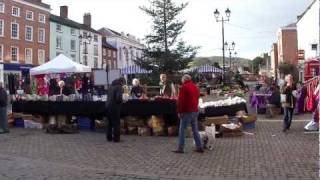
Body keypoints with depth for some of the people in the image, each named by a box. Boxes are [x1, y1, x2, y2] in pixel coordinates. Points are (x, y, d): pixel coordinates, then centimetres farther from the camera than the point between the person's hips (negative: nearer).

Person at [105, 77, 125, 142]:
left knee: (109, 122, 16)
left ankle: (109, 137, 22)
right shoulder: (119, 87, -12)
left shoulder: (111, 86, 14)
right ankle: (116, 138, 3)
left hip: (108, 105, 8)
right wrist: (122, 101, -2)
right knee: (116, 123, 0)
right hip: (115, 107, -8)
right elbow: (119, 98, -23)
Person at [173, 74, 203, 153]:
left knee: (182, 130, -2)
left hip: (187, 112, -7)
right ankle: (199, 147, 14)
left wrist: (179, 111, -11)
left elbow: (180, 100, -14)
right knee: (195, 130, 12)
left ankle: (180, 148, -2)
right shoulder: (195, 87, 15)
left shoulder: (184, 87, -8)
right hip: (195, 111, 7)